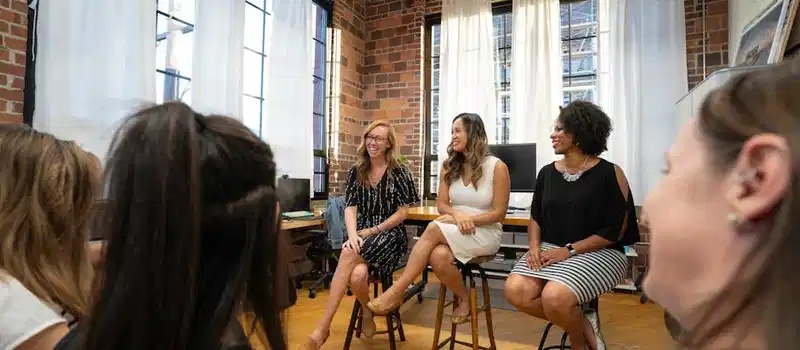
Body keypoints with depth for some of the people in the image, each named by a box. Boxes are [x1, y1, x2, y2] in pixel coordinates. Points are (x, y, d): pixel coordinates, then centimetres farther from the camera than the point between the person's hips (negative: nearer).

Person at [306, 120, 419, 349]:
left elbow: (403, 212, -4)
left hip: (390, 235, -3)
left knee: (349, 255, -33)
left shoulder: (399, 172, -2)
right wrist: (353, 235, -17)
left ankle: (323, 327, -18)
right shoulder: (356, 172, 9)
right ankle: (367, 311, 0)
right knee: (357, 274, -32)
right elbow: (350, 208, 2)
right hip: (362, 235, 3)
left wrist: (373, 231, -10)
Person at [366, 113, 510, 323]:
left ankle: (396, 292, -23)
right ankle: (464, 299, -3)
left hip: (485, 233, -4)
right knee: (438, 256, -33)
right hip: (453, 232, 4)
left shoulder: (497, 167, -6)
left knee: (434, 229, -32)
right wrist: (458, 215, -17)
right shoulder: (449, 166, 8)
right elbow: (442, 204, 5)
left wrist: (468, 220, -18)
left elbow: (499, 213, -6)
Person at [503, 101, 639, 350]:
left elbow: (615, 231, -9)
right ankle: (583, 324, 1)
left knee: (554, 297, -31)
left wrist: (569, 250, -17)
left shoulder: (609, 173, -6)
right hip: (551, 249, 5)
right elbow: (536, 217, 14)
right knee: (515, 291, -20)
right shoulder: (547, 172, 9)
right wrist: (534, 246, -6)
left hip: (597, 252, -5)